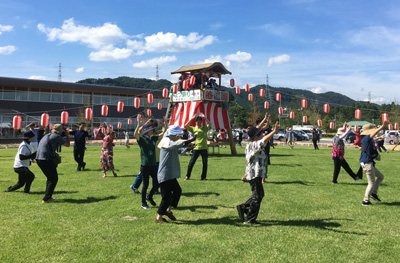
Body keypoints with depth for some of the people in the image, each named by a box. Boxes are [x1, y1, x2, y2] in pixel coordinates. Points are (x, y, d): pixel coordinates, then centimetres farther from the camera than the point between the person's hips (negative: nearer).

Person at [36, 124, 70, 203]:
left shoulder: (47, 135, 19)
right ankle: (46, 199, 0)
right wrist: (67, 135, 19)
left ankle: (48, 196, 23)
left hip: (38, 159, 9)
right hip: (46, 160, -9)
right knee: (54, 179, 1)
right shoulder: (57, 137, -7)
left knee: (50, 178, 21)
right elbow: (68, 144, 5)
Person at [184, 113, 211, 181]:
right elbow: (186, 125, -5)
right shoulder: (193, 128, 7)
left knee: (205, 163, 2)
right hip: (196, 148, 0)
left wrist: (205, 118, -13)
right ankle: (187, 176, 14)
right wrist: (191, 119, -9)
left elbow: (209, 124, -9)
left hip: (204, 148, 1)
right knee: (191, 162, 1)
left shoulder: (205, 128, 8)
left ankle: (204, 177, 14)